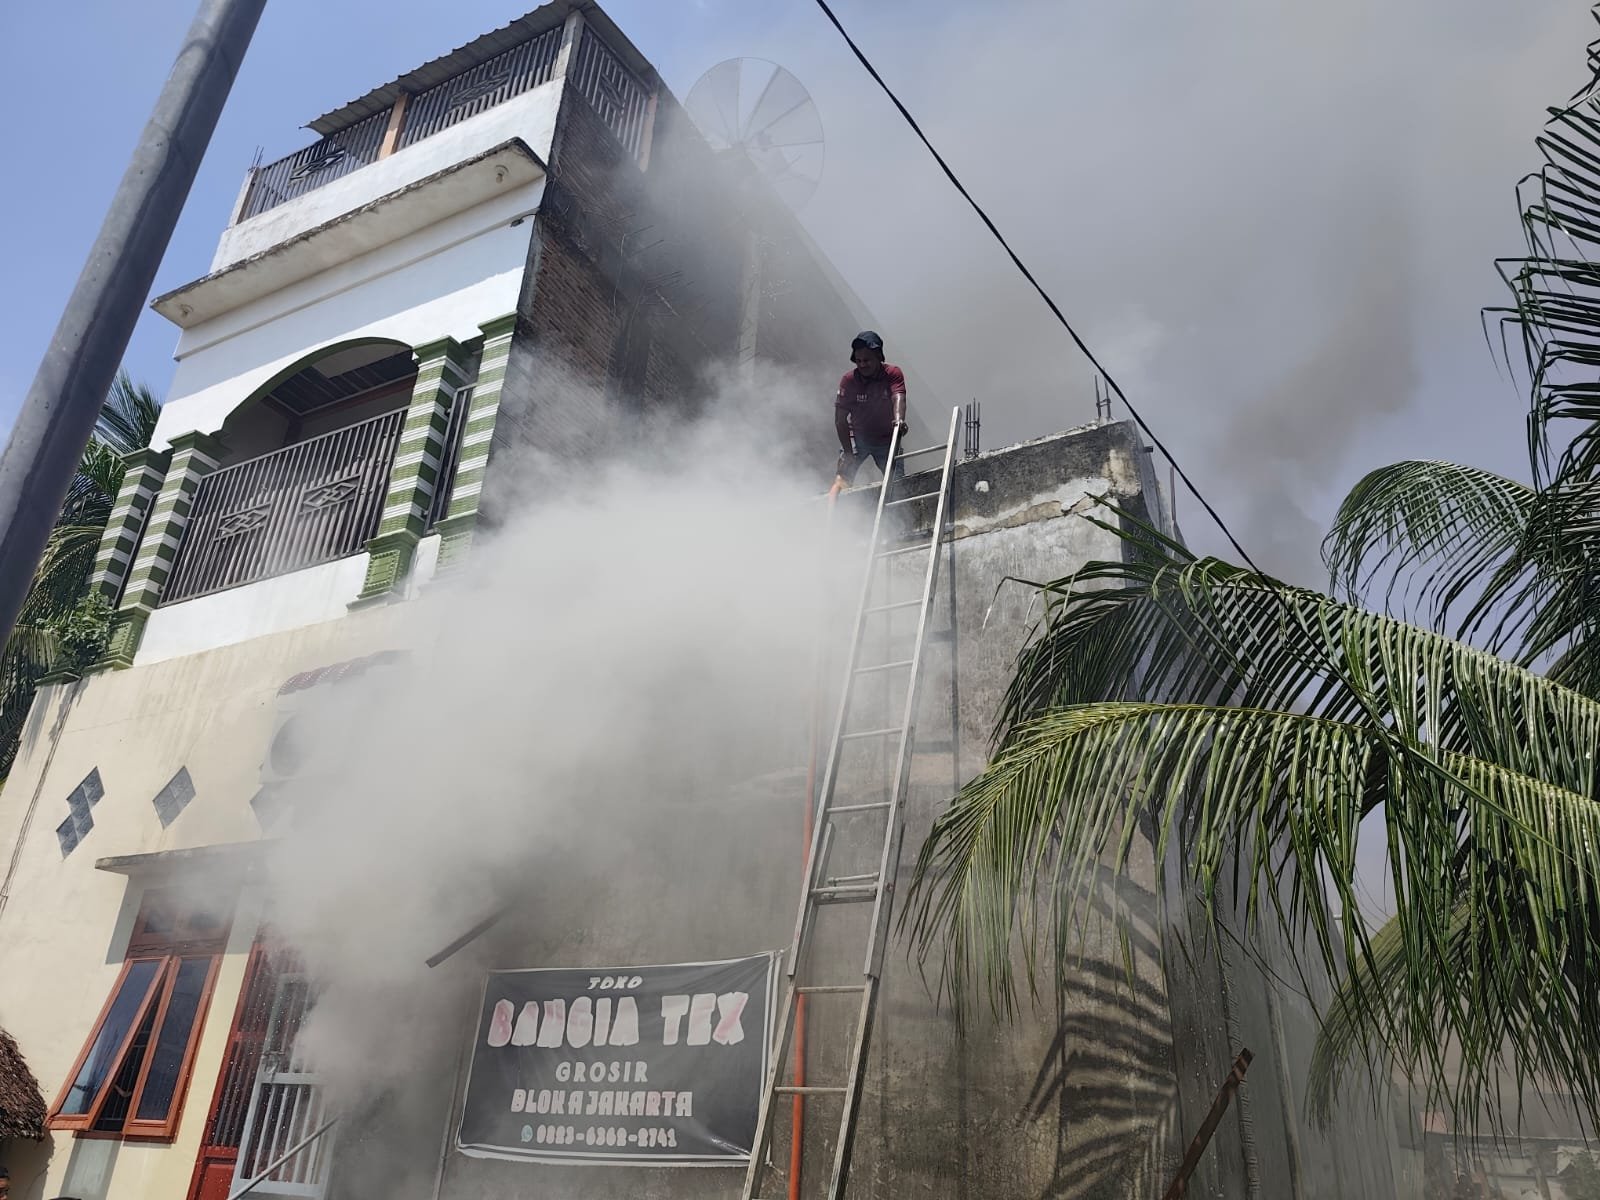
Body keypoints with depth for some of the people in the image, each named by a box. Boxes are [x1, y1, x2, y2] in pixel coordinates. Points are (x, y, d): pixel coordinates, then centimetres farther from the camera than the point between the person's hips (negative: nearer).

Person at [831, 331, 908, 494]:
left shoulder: (893, 374, -13)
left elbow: (898, 397, -32)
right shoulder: (849, 380, -13)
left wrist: (899, 419, -55)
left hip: (887, 439, 1)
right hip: (857, 437, -1)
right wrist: (848, 454, -20)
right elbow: (840, 420, -13)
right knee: (841, 481, -18)